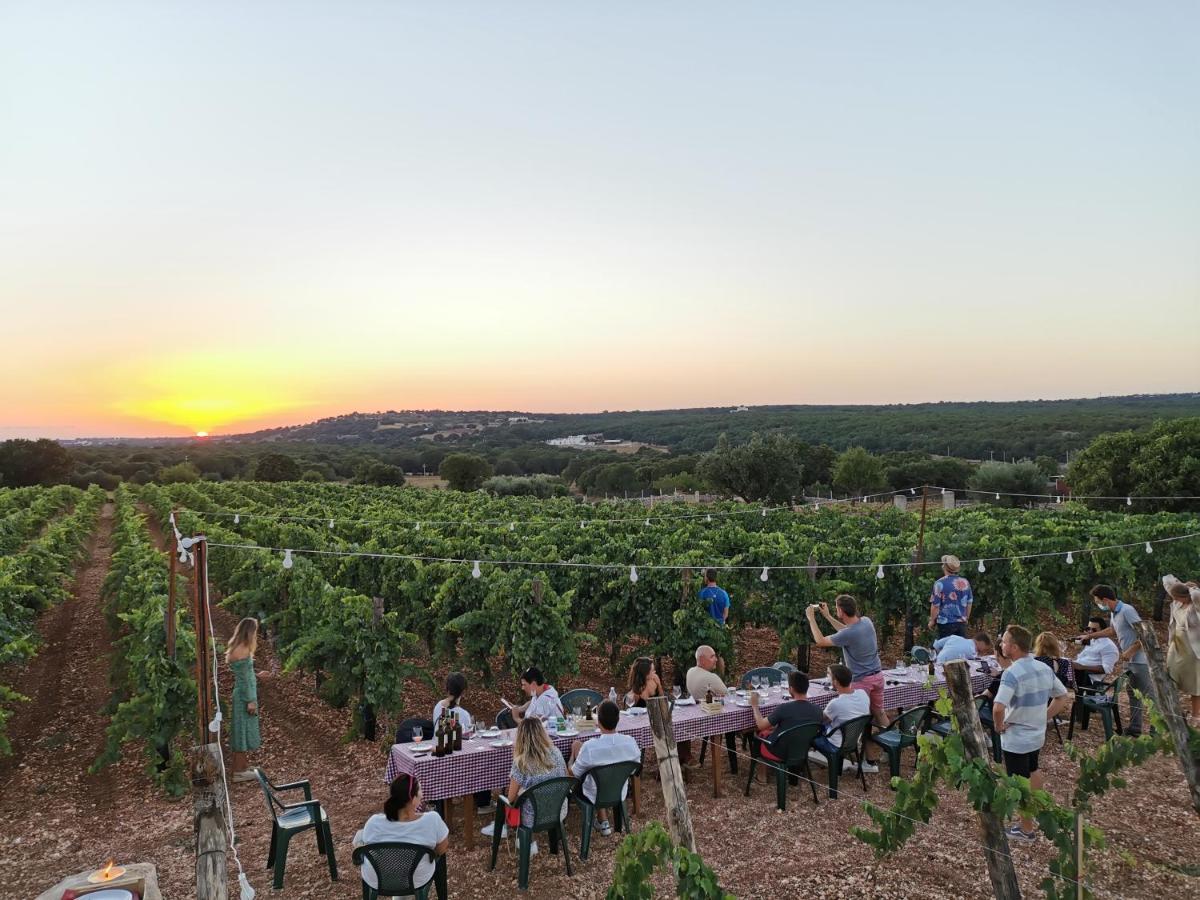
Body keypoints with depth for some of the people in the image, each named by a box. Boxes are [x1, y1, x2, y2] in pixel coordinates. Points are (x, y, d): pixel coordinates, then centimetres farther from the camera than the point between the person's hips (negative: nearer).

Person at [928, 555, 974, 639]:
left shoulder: (940, 583, -14)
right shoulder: (965, 582, 1)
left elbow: (935, 605, -11)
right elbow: (969, 603, 11)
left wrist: (932, 621, 2)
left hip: (945, 623, -4)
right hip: (961, 623, 4)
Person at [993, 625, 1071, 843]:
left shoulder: (1012, 673, -29)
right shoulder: (1045, 668, -3)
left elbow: (998, 708, -39)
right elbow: (1064, 697, 8)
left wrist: (999, 726, -20)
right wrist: (1044, 718, 8)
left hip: (1016, 739, -8)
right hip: (1037, 735, 8)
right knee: (1033, 771, 31)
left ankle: (1026, 830, 26)